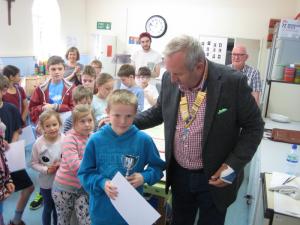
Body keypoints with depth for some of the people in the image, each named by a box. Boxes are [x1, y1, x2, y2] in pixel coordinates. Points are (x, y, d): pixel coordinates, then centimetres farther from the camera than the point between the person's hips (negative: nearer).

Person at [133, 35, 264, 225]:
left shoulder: (232, 82, -21)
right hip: (179, 173, 4)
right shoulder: (170, 80, -8)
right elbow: (157, 112, 8)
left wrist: (234, 164, -18)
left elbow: (254, 126, -10)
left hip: (215, 177, -3)